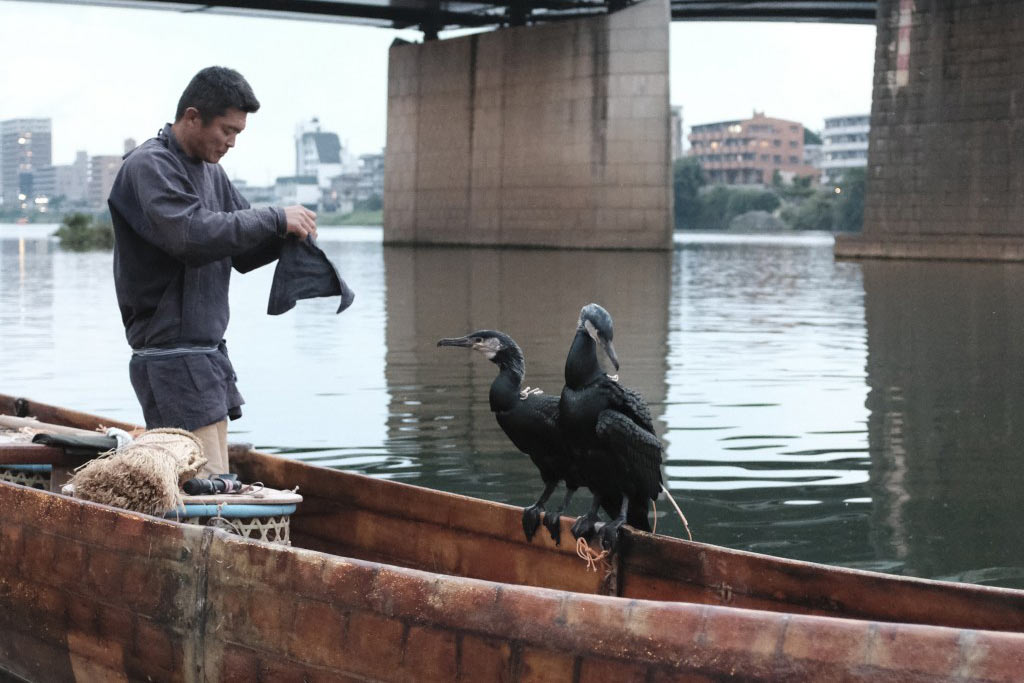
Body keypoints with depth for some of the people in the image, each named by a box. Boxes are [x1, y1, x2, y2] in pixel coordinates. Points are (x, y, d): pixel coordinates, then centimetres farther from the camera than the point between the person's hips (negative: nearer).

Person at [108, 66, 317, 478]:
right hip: (172, 355, -9)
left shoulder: (210, 171, 18)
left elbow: (242, 253, 18)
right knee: (209, 483, -15)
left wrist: (287, 236, -3)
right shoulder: (148, 166, -11)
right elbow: (192, 234, -27)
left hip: (208, 350, 9)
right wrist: (276, 219, -21)